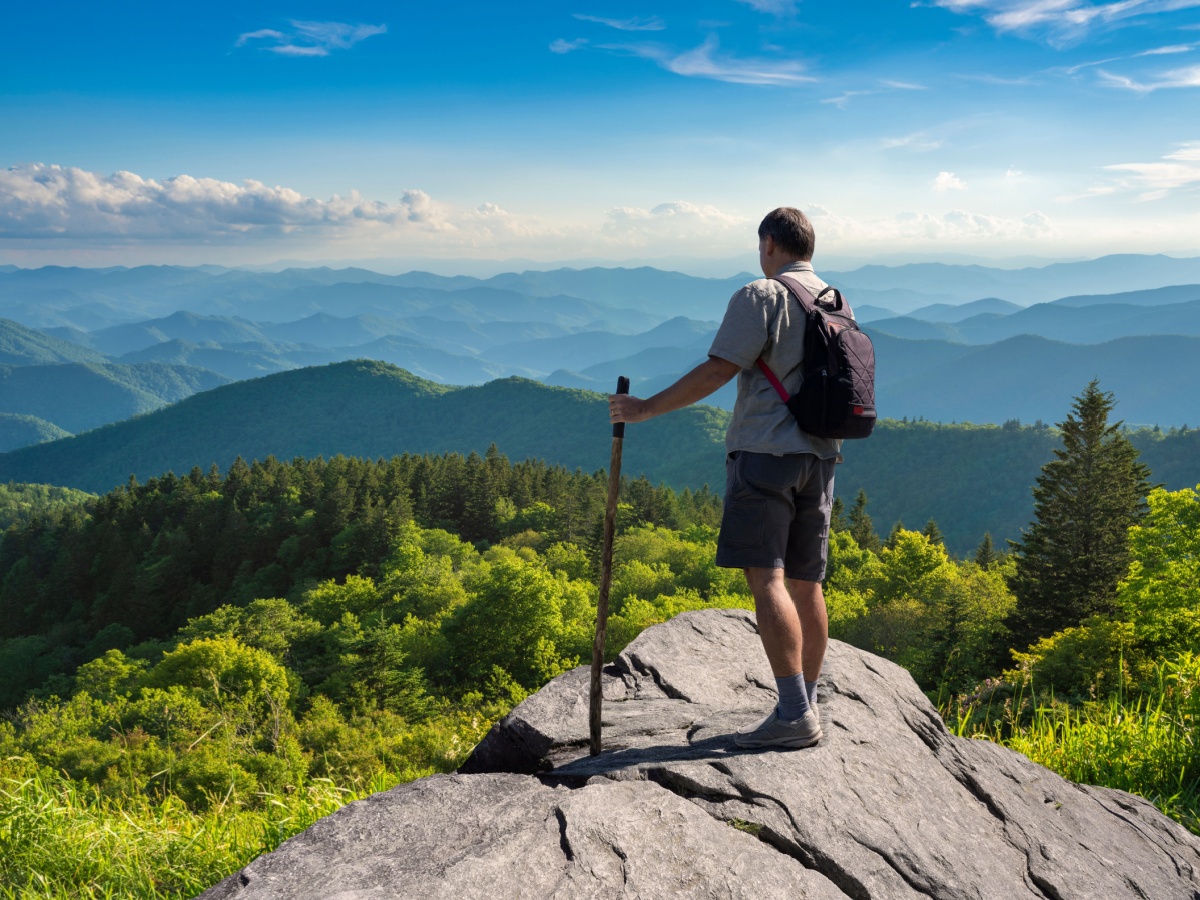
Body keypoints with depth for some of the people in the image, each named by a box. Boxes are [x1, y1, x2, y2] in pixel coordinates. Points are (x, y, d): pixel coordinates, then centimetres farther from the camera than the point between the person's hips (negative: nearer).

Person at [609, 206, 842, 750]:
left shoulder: (761, 297, -7)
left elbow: (717, 371, -14)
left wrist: (645, 408, -7)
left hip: (765, 451, -8)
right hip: (818, 456, 8)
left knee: (766, 579, -11)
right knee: (806, 585, 10)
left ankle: (795, 714, -15)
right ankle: (805, 706, 17)